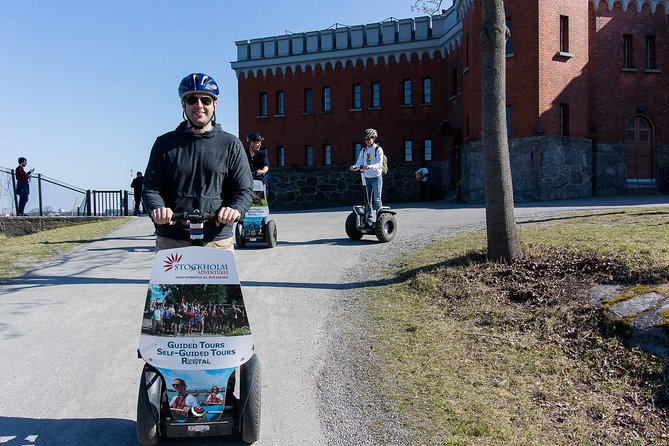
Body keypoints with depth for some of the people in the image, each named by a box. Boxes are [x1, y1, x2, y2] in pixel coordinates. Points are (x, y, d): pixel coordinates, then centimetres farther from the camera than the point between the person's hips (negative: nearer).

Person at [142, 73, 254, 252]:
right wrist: (157, 209, -16)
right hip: (171, 243, 1)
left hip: (217, 242, -1)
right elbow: (150, 188, 7)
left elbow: (245, 190, 2)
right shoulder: (165, 143, 9)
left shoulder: (231, 145, 7)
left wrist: (235, 210, -21)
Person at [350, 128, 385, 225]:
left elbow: (379, 164, -17)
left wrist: (369, 167, -34)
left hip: (376, 177, -5)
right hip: (366, 177, 5)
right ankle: (369, 219, 13)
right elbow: (359, 162, 4)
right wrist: (355, 166, -19)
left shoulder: (378, 149, -6)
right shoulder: (363, 150, 11)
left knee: (377, 199, -4)